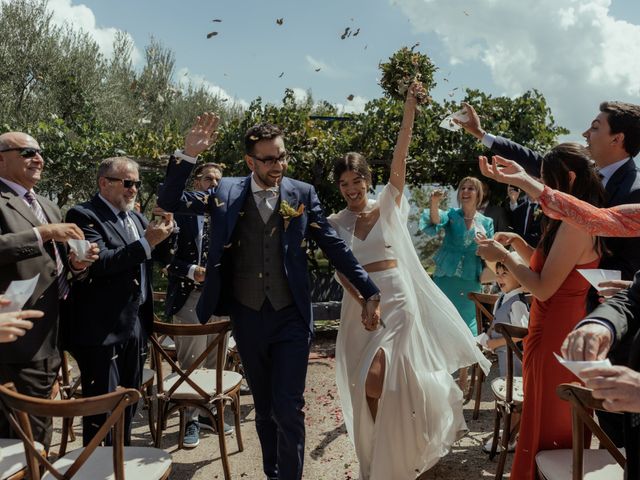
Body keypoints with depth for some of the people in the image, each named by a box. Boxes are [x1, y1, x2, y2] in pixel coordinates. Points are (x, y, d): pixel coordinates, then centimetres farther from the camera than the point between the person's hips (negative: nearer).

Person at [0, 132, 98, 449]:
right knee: (32, 434, -2)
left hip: (49, 339, 8)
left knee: (35, 429, 18)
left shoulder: (48, 207, 19)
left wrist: (75, 263, 1)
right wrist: (42, 232, -24)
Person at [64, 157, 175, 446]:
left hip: (136, 326, 7)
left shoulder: (136, 218, 14)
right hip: (101, 332, -7)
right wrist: (146, 242, -24)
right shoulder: (84, 215, -9)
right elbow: (99, 263, -22)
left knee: (128, 407, 17)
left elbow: (165, 257, 13)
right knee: (102, 411, 1)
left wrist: (163, 233, -6)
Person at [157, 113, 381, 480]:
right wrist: (188, 155, -16)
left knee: (288, 409, -4)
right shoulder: (227, 192, 0)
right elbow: (170, 202, -2)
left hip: (291, 317, -2)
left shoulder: (302, 193, -2)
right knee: (265, 409, 17)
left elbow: (335, 246, 0)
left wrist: (370, 292, -2)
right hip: (247, 317, 2)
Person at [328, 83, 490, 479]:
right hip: (359, 302, 3)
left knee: (377, 379, -11)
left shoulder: (387, 206, -1)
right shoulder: (336, 223, 4)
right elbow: (341, 271, -3)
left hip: (397, 298, -3)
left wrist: (409, 110, -24)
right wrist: (363, 302, -19)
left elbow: (400, 158, -14)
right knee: (367, 386, 9)